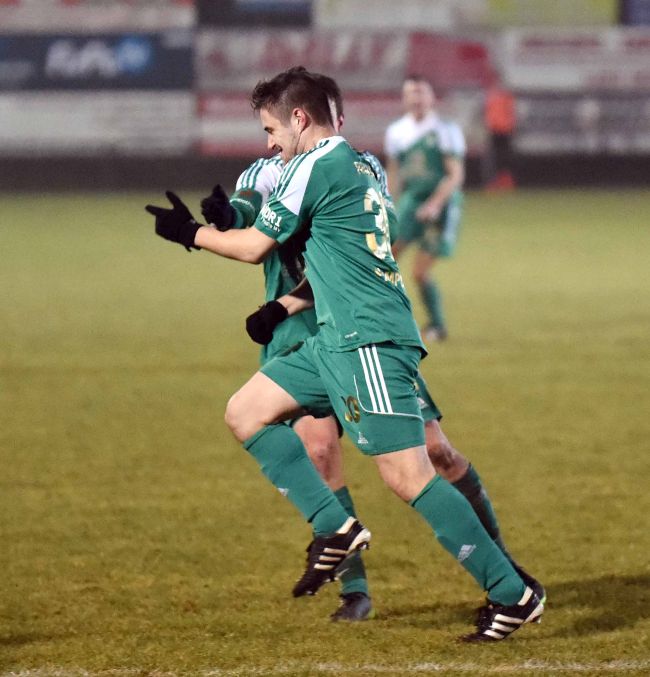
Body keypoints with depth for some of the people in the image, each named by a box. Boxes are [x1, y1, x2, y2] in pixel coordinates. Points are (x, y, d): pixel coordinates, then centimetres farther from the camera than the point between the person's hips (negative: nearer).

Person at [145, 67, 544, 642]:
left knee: (407, 475, -13)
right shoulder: (359, 165, 18)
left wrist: (193, 233, 13)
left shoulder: (313, 166, -9)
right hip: (337, 339, 10)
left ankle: (513, 595, -12)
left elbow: (255, 247, -2)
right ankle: (336, 529, 5)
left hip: (367, 342, -10)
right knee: (245, 412, 10)